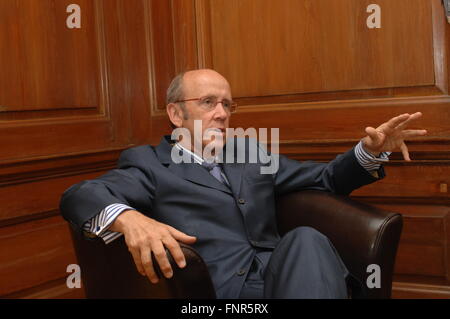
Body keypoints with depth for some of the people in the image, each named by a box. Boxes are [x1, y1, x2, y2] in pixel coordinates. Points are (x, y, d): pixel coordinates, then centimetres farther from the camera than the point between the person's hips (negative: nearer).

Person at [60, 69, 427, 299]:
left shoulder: (249, 153, 26)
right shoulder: (150, 165, 9)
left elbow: (323, 178, 31)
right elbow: (79, 196, -8)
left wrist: (371, 150, 9)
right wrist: (129, 218, -32)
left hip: (277, 277, 5)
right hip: (219, 288, -5)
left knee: (306, 239, -30)